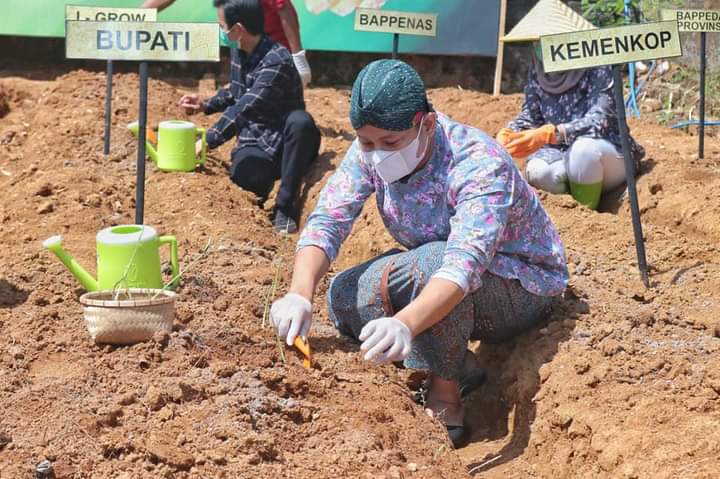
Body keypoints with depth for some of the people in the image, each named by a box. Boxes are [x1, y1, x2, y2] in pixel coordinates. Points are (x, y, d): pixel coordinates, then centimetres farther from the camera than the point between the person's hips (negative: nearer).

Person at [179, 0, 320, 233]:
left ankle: (285, 205, -27)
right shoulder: (238, 52, 4)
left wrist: (208, 141, -29)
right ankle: (263, 193, 6)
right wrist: (205, 105, 9)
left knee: (300, 121, -39)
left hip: (287, 145, -4)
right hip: (255, 145, 5)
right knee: (244, 174, -31)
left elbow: (244, 109, -29)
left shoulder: (276, 62, -22)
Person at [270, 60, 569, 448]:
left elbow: (465, 261, -47)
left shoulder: (480, 165, -33)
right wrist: (300, 294, -43)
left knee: (432, 262, -37)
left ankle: (444, 400, -17)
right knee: (344, 295, -18)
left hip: (522, 288, -6)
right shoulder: (369, 153, -15)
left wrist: (405, 324, -64)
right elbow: (325, 222, -23)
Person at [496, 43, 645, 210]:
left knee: (583, 148, -36)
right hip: (563, 154, 3)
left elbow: (598, 121, -28)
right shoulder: (537, 69, -3)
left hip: (610, 154, -3)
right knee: (537, 172, -30)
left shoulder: (599, 69, -18)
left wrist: (549, 134, -43)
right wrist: (508, 133, -19)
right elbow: (529, 116, 4)